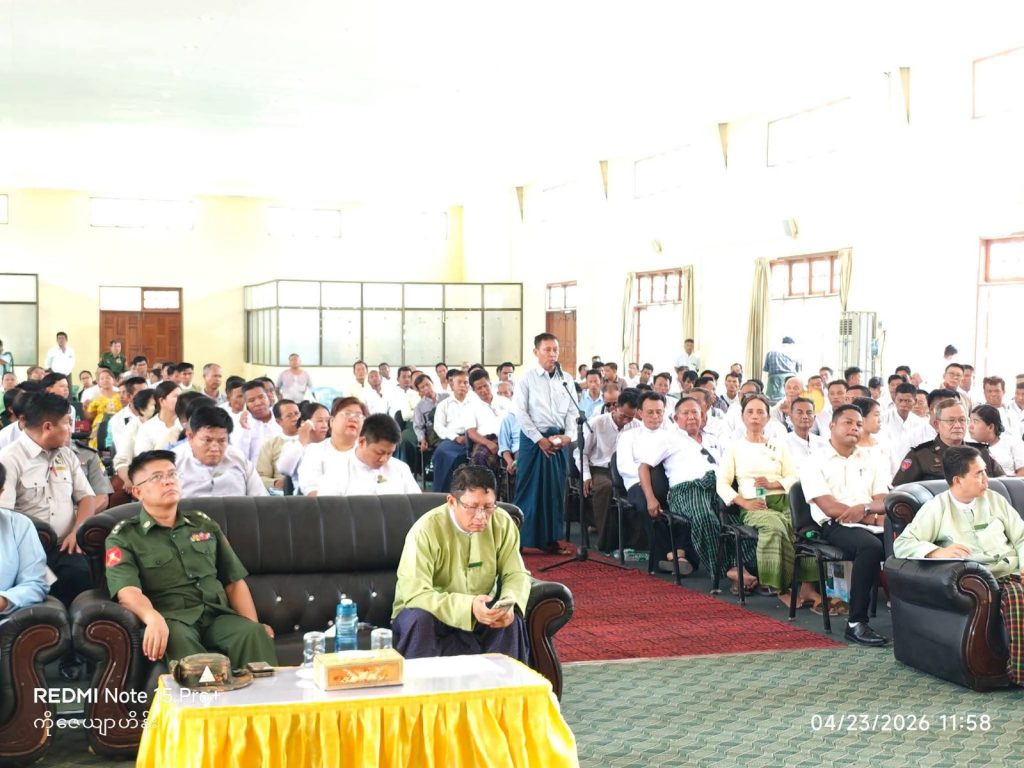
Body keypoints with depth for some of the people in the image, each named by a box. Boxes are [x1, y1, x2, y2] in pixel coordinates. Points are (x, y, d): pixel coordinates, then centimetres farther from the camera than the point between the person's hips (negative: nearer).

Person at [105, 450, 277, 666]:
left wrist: (254, 625, 5)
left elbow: (234, 581, 22)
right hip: (172, 620, -3)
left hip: (218, 615, 3)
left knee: (254, 634, -30)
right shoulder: (124, 537, 8)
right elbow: (127, 591, -10)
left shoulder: (204, 524, 23)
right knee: (178, 639, -39)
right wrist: (154, 619, -33)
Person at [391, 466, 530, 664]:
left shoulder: (502, 523, -11)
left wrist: (510, 603, -30)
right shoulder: (426, 529, -24)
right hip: (433, 612, -2)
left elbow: (516, 574, -5)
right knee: (419, 619, -35)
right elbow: (414, 593, -30)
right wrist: (468, 606, -44)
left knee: (512, 619, -27)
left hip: (480, 613, 3)